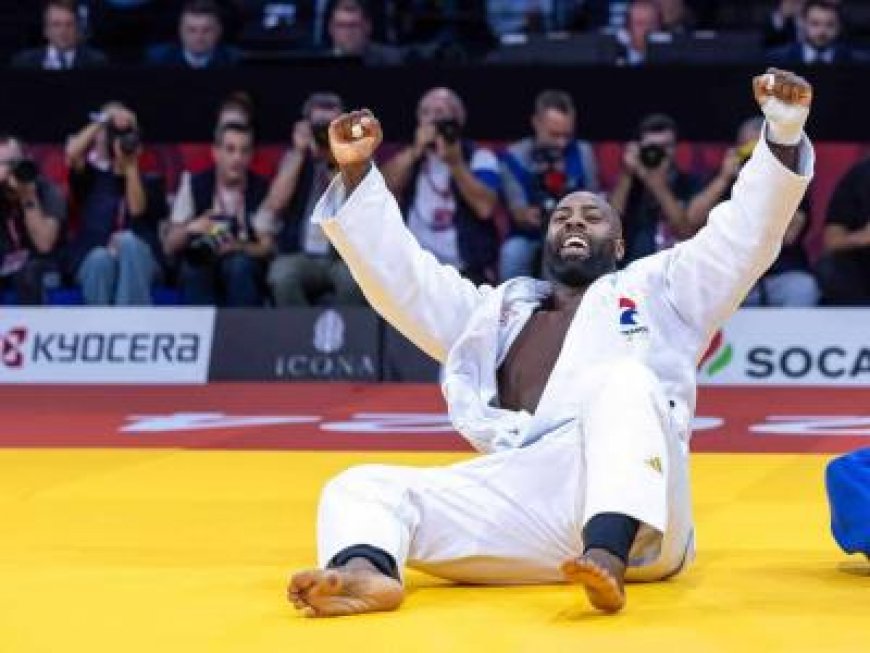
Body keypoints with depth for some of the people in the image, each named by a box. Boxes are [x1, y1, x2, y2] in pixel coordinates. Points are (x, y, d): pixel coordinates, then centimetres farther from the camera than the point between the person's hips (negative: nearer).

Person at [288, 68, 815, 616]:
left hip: (629, 510, -3)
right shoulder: (498, 312, 36)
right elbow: (400, 274, 28)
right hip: (523, 505, 3)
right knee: (362, 488, -12)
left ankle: (609, 559, -58)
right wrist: (356, 172, 17)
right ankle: (367, 573, -50)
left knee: (626, 384, -34)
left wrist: (784, 133, 1)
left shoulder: (657, 289, 28)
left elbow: (745, 235, 16)